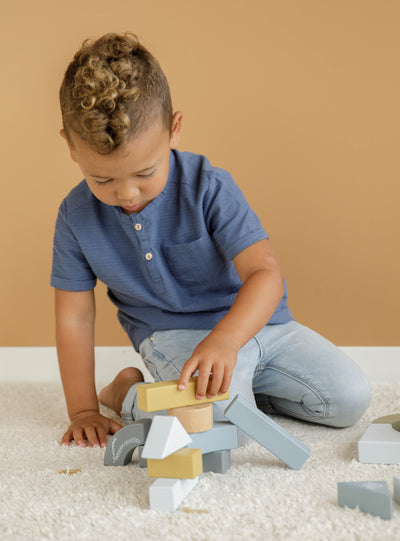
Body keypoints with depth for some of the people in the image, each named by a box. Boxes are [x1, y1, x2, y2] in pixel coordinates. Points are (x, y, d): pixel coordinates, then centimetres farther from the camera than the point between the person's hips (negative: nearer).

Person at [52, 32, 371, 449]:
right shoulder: (76, 217, -11)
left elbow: (265, 273, -25)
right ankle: (127, 391, -3)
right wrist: (83, 410, -3)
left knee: (350, 399, -6)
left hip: (253, 318, 2)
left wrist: (223, 340, -44)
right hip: (171, 333, -2)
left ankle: (242, 383, 15)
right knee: (225, 419, -31)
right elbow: (74, 317, -2)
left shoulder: (209, 187, -19)